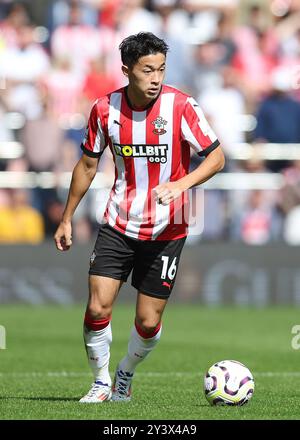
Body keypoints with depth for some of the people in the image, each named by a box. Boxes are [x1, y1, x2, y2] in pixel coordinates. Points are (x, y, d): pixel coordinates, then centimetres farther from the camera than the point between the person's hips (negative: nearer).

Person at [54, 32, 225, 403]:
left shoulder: (180, 106, -13)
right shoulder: (105, 109, -5)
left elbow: (216, 157, -9)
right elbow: (88, 164, 9)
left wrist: (181, 184, -27)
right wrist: (67, 218, 12)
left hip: (166, 230, -2)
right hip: (118, 225, 2)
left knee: (148, 321, 1)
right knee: (97, 308, -10)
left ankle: (125, 378, 30)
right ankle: (101, 383, 13)